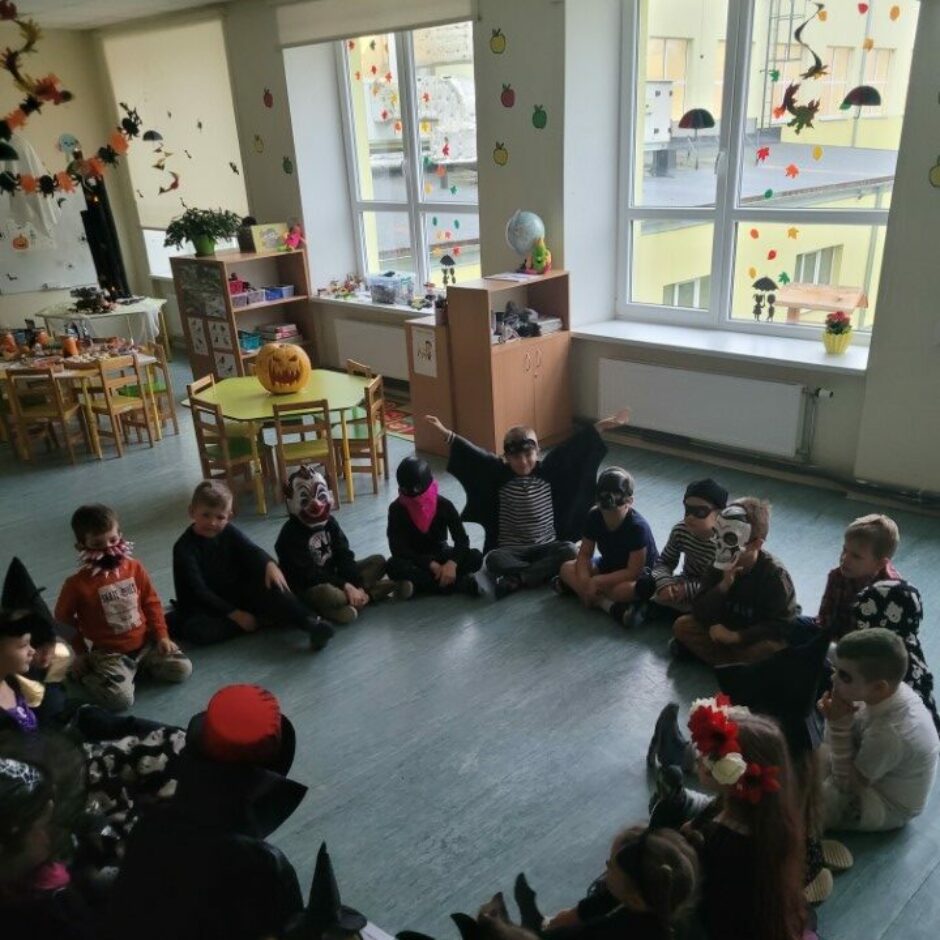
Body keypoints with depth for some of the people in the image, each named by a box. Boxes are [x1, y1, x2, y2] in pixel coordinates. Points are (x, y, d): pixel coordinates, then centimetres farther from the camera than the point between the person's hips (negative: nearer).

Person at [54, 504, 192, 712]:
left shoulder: (134, 568, -4)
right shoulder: (77, 584, -16)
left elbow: (151, 603, 6)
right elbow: (63, 620, -2)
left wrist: (161, 635, 1)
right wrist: (81, 652, 1)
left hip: (145, 643, 4)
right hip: (109, 653, -4)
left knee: (183, 669, -5)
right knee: (121, 699, -23)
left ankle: (140, 663, 15)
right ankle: (85, 673, 6)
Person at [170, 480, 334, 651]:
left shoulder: (229, 532, 1)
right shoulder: (184, 548, -14)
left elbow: (251, 550, -12)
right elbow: (198, 591, -19)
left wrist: (269, 564, -36)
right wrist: (234, 614, -23)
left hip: (238, 594, 4)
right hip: (205, 607, -3)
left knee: (269, 585, -22)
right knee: (195, 629, -34)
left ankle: (311, 623, -30)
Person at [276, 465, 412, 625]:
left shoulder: (329, 522, 5)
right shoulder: (291, 534, -17)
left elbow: (344, 556, 0)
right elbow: (308, 574, -23)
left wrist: (356, 585, -16)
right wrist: (346, 586, -27)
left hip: (332, 576, 8)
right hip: (307, 587, -8)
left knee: (378, 561, 2)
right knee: (329, 594, -42)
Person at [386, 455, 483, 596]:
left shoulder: (444, 505, -12)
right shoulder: (396, 509, -14)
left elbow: (462, 538, -16)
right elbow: (398, 549, -21)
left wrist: (452, 563, -37)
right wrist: (431, 565, -31)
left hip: (441, 555, 1)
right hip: (415, 560, -1)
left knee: (476, 557, -23)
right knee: (394, 566, -36)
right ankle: (459, 583, -35)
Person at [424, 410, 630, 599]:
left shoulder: (548, 472, -1)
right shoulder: (499, 475, -5)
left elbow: (572, 449, -5)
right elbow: (474, 455, -12)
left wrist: (600, 427, -9)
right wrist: (446, 434, -21)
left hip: (546, 546, 2)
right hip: (510, 550, -2)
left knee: (570, 550, -28)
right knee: (493, 560, -33)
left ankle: (516, 579, -28)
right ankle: (546, 571, -29)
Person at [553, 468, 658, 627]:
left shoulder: (638, 527, -29)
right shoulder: (594, 517, -14)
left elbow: (633, 571, -29)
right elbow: (585, 554, -9)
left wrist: (596, 581, -33)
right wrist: (585, 582, -29)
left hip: (641, 572, -6)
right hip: (608, 565, 6)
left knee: (627, 589, -40)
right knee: (567, 568, -17)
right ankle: (611, 606, -28)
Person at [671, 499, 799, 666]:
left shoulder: (775, 575, -21)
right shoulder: (721, 565, -10)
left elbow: (781, 625, -21)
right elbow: (701, 612, -14)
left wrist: (736, 636, -28)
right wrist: (723, 586, -31)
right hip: (726, 629, 5)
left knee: (774, 649, -37)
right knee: (682, 625, -15)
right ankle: (742, 664, -20)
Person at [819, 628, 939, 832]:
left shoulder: (888, 733, -40)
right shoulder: (894, 689, -19)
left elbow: (846, 784, -23)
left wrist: (840, 724, -30)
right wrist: (840, 718, -23)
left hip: (888, 808, -8)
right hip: (873, 774, 8)